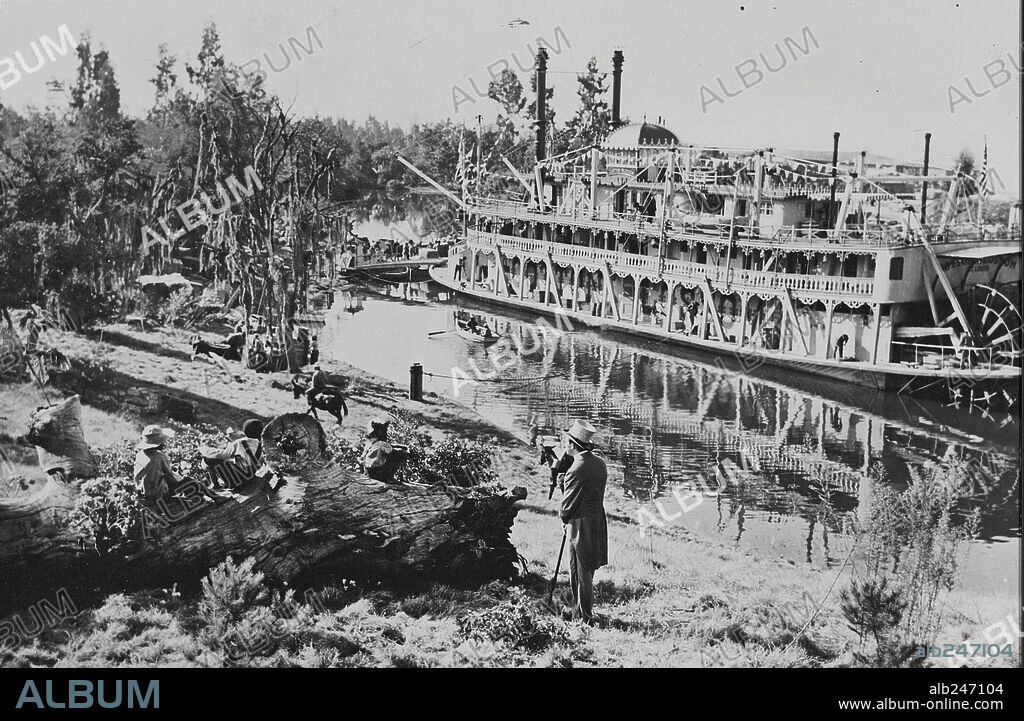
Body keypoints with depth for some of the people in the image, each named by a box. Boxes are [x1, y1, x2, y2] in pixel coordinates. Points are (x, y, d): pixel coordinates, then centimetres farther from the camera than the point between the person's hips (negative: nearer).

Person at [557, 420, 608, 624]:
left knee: (580, 573, 1)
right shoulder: (600, 464, 6)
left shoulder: (577, 469, -21)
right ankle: (582, 612, 26)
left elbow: (568, 503, -15)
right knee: (586, 571, 17)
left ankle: (584, 617, 7)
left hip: (581, 524, -8)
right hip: (598, 521, 8)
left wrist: (563, 516, 4)